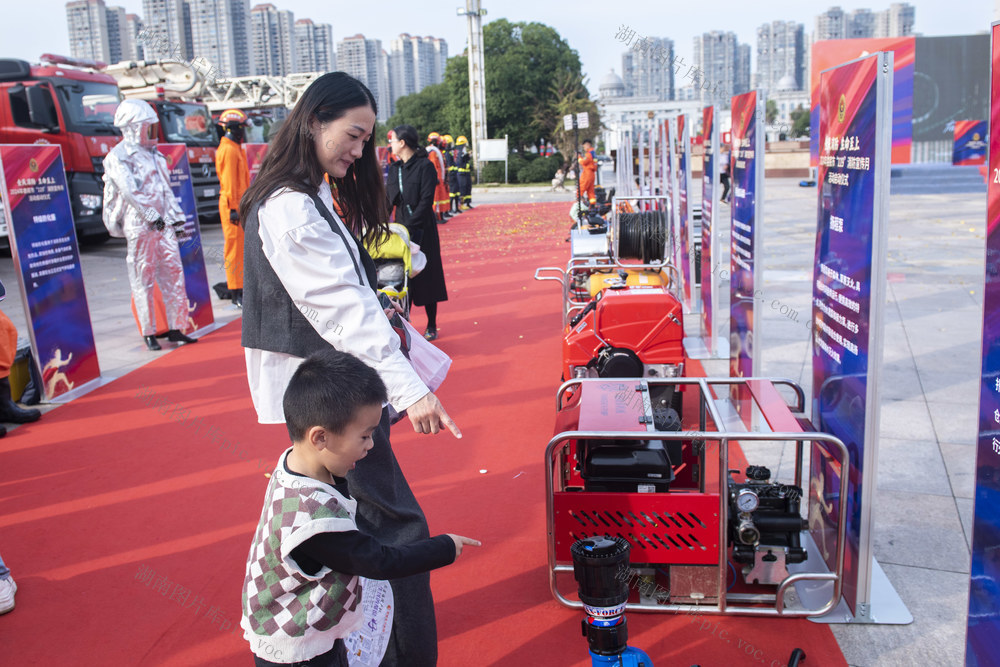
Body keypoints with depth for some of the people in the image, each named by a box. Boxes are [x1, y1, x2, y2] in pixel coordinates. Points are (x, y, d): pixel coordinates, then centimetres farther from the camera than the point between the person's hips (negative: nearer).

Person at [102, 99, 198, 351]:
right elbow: (130, 191, -16)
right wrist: (152, 216, -18)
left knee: (174, 272, 3)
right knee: (143, 279, -2)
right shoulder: (118, 157, -5)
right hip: (139, 226, -7)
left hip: (164, 225, 7)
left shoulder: (153, 154, 20)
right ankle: (148, 333, 6)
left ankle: (176, 328, 9)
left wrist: (177, 218, 16)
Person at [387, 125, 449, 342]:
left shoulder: (425, 166, -8)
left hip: (422, 230, -5)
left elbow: (426, 201, -15)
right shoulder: (394, 169, 10)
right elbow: (388, 200, 11)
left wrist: (410, 227, -22)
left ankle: (432, 326, 13)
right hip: (401, 226, 6)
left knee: (426, 275, 1)